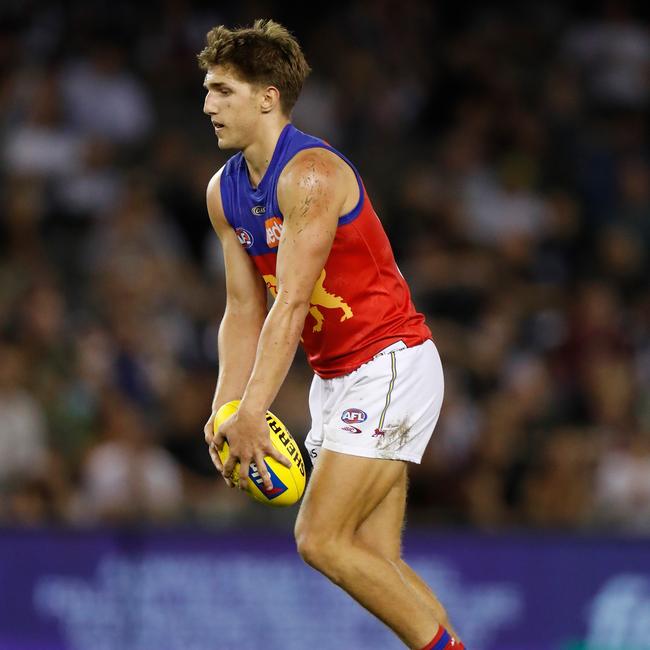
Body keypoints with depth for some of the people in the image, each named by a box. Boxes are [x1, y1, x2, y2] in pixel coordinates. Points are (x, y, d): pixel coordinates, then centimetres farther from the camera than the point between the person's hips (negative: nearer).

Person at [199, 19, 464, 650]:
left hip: (391, 366, -9)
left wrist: (252, 414, -28)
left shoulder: (311, 174, -19)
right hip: (335, 379, 9)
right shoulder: (224, 192, 8)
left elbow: (292, 303, -24)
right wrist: (224, 413, -4)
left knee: (322, 540, -15)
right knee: (374, 559, 2)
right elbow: (244, 310, 8)